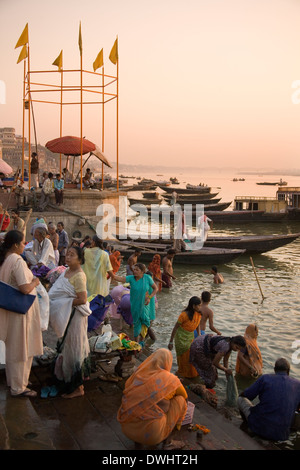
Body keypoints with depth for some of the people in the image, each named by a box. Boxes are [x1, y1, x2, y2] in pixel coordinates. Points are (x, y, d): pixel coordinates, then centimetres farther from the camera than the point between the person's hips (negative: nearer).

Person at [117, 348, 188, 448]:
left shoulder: (139, 373, 5)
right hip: (151, 434, -5)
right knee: (181, 399, 9)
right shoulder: (172, 380, -1)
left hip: (127, 429, 5)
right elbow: (185, 397, 20)